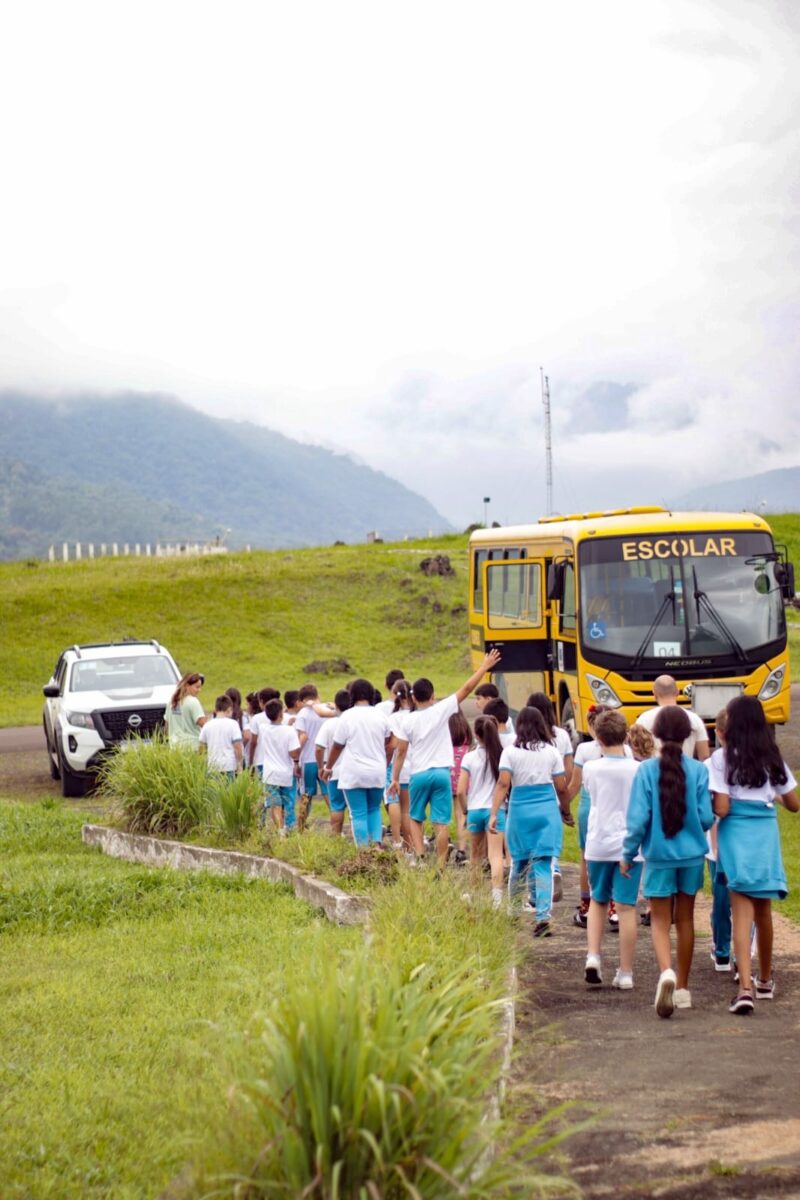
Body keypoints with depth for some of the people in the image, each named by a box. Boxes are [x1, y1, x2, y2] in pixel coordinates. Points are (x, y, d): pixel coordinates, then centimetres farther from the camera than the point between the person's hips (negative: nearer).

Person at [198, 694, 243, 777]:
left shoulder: (207, 725, 5)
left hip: (212, 767, 3)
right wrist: (239, 765, 2)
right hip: (229, 766, -3)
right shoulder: (233, 724, -4)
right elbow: (237, 747, -6)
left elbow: (201, 747, 9)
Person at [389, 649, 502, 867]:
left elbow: (401, 752, 0)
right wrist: (484, 667, 6)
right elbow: (466, 688, -1)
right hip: (441, 773, -1)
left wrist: (395, 778, 7)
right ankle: (440, 866, -3)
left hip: (418, 774, 1)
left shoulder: (409, 720, -1)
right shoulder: (441, 710, -3)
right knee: (442, 823, 0)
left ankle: (419, 857, -1)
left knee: (416, 819, 16)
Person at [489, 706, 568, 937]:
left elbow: (503, 784, -10)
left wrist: (494, 814, -12)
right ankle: (543, 915, -14)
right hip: (547, 811, 0)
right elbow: (561, 788, 4)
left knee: (519, 861, 16)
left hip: (520, 811, 0)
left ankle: (513, 910, 30)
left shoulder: (510, 752, -1)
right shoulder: (551, 752, 2)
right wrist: (563, 809, 22)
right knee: (543, 863, -2)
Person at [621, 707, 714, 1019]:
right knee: (685, 919, 16)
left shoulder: (647, 770, -11)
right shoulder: (698, 770, -9)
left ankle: (666, 972, -22)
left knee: (660, 920, 6)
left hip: (659, 856, -2)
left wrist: (628, 854, 1)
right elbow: (707, 818, -8)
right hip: (692, 855, 2)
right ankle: (682, 988, 25)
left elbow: (638, 818, -11)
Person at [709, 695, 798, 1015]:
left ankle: (746, 988, -21)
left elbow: (721, 809, -12)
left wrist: (709, 802, 9)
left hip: (736, 836, -4)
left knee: (742, 913, -8)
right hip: (766, 834, 4)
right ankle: (765, 981, 32)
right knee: (763, 911, 18)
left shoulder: (722, 758, -7)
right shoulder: (772, 758, 5)